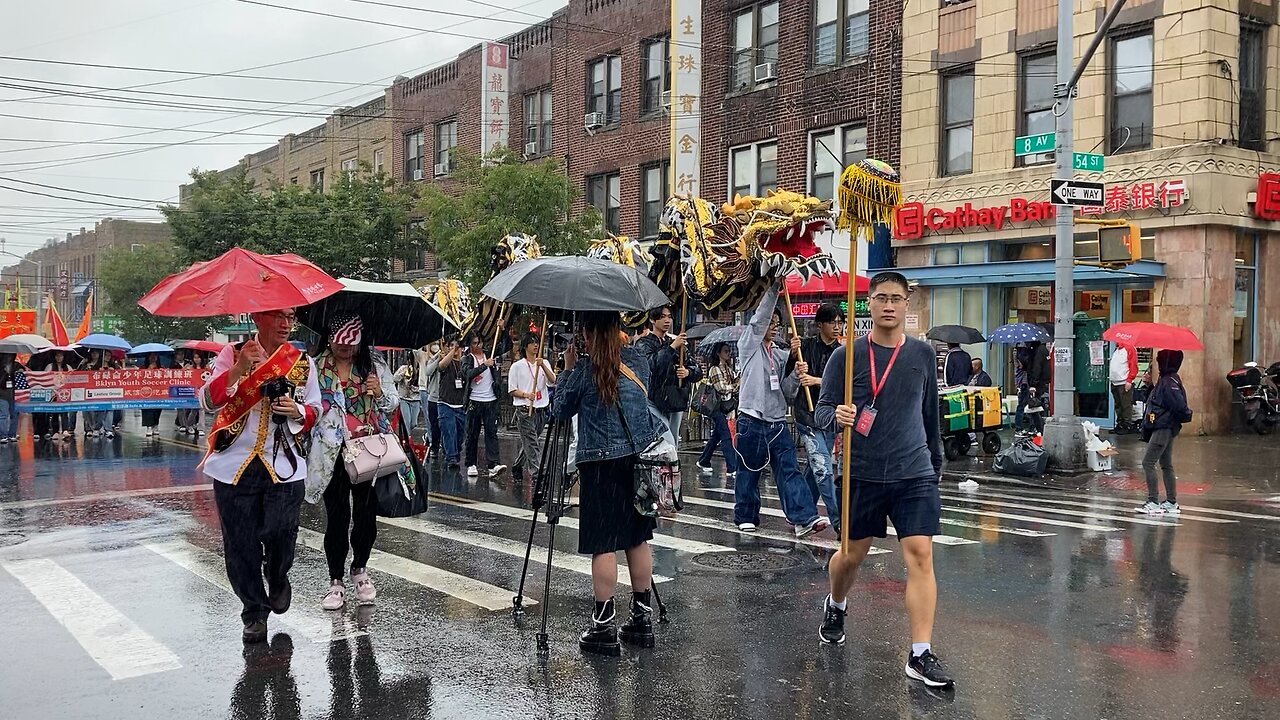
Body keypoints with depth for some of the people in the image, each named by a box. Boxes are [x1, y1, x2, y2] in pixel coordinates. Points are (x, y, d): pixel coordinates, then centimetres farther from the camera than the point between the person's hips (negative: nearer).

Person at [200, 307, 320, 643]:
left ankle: (278, 579, 25)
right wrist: (238, 369, -21)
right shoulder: (232, 355, 3)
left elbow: (315, 411, 14)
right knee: (240, 543, 3)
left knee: (280, 533, -10)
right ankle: (254, 613, 21)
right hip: (235, 463, 0)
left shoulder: (302, 362, 8)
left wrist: (299, 411, -9)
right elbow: (208, 401, -7)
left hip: (283, 465, 0)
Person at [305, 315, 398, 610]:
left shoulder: (375, 367, 4)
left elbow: (393, 406, 6)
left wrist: (380, 393, -12)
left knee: (367, 513, 9)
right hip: (332, 453, -1)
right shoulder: (315, 369, 0)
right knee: (337, 516, 1)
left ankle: (360, 570, 30)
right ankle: (336, 581, 13)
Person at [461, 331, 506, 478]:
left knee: (491, 432, -5)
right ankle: (471, 465, 15)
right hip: (474, 401, -2)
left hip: (491, 401, 2)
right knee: (472, 434, 5)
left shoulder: (489, 355, 10)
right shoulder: (467, 359, -1)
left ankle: (494, 465, -13)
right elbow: (468, 373, -19)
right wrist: (484, 365, -28)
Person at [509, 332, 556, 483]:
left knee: (529, 442, 15)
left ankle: (518, 466, 34)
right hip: (524, 409, -4)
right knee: (532, 443, -12)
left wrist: (543, 365, -20)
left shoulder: (544, 363, 11)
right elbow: (512, 390, 0)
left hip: (541, 408, 4)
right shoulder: (517, 366, 0)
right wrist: (526, 394, -18)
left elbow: (552, 381, -6)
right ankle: (536, 473, -14)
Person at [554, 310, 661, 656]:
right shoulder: (637, 359, 5)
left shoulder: (584, 368, -9)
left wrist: (568, 369, 9)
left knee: (603, 544, -2)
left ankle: (603, 627, 0)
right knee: (638, 538, 13)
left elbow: (561, 410, 2)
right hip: (641, 459, 5)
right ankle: (643, 618, 19)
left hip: (602, 464, -5)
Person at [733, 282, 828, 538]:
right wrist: (773, 288, -14)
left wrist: (796, 375, -8)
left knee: (789, 470, -5)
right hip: (752, 420, -4)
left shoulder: (782, 356, 16)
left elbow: (787, 394, 10)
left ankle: (805, 518, -14)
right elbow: (760, 317, -12)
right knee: (749, 472, 5)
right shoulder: (749, 346, 4)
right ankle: (745, 517, 18)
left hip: (778, 423, 4)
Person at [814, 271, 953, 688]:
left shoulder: (923, 354, 5)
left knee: (920, 556, -9)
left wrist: (936, 462, 24)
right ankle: (835, 607, 45)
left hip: (914, 475, 1)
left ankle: (920, 655, -3)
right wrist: (837, 415, -27)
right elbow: (822, 410, -4)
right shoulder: (847, 355, -3)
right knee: (852, 554, 14)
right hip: (862, 475, -1)